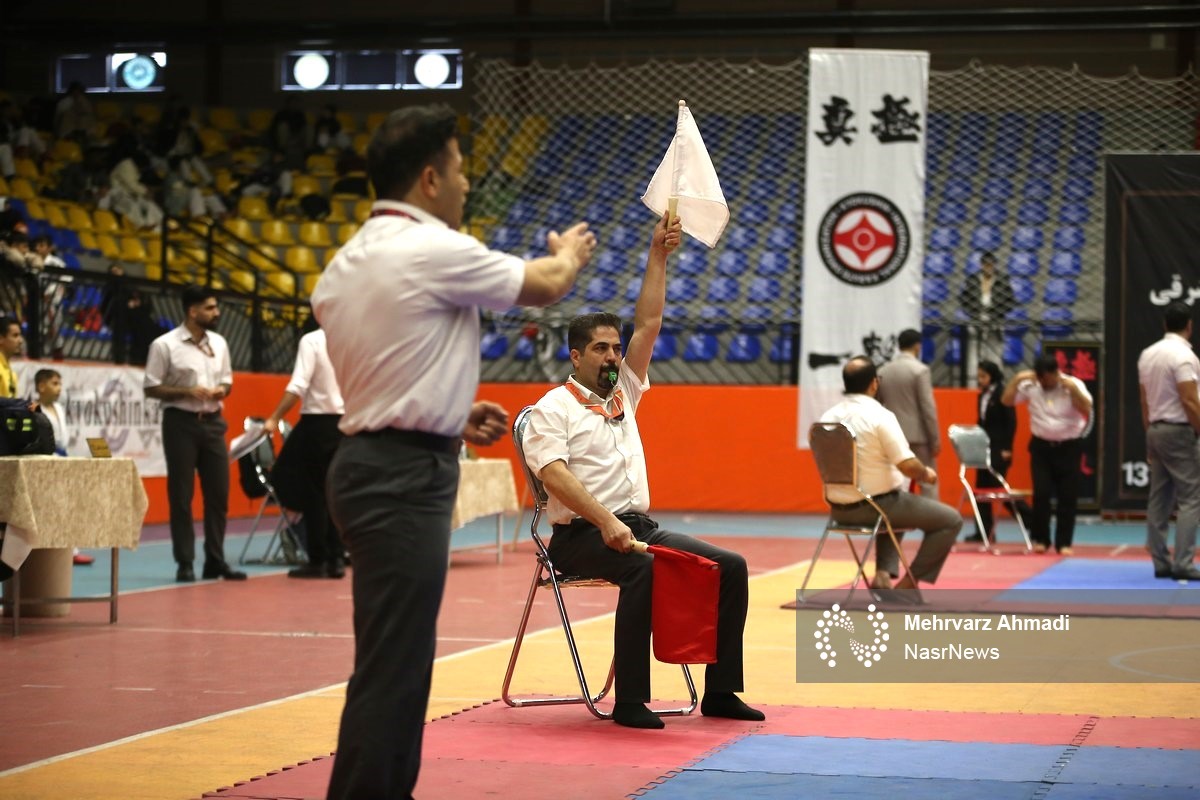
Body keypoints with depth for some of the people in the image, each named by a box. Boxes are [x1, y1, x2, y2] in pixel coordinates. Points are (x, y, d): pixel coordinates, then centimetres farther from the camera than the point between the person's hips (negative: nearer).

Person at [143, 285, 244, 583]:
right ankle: (185, 563, 6)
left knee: (218, 492, 5)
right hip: (181, 422, -5)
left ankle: (215, 560, 14)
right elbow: (150, 387, -7)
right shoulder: (165, 345, -8)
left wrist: (221, 390, -5)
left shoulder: (218, 343, 9)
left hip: (213, 422, 5)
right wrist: (187, 391, -18)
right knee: (181, 494, 0)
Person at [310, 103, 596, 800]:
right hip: (404, 477, -10)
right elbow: (544, 287, 0)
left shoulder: (350, 261, 13)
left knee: (398, 662, 17)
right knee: (391, 665, -8)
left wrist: (449, 418, 16)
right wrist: (570, 253, 21)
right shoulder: (434, 250, -14)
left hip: (373, 465, 10)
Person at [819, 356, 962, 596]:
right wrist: (926, 474, 1)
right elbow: (908, 466, -22)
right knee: (951, 520, 7)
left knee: (896, 507, 37)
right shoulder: (880, 416, -18)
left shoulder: (828, 417, 2)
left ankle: (883, 574, 17)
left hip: (840, 510, 7)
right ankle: (908, 583, 5)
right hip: (876, 504, -7)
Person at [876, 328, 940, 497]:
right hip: (918, 436, -5)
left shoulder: (883, 371, 8)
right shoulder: (920, 370, -10)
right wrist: (935, 438, -7)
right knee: (927, 484, 1)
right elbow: (928, 407, -13)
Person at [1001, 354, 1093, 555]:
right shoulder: (1030, 386, -1)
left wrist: (1072, 388, -27)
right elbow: (1006, 400, -3)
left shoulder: (1074, 385, -7)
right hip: (1041, 447, 1)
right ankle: (1040, 539, 9)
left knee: (1067, 496, 0)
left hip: (1068, 447, -1)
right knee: (1041, 493, -4)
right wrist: (1017, 379, -12)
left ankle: (1064, 543, 9)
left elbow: (1087, 409, -18)